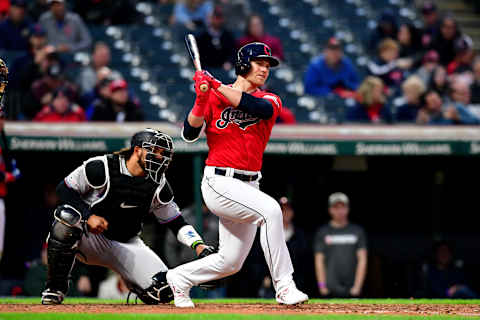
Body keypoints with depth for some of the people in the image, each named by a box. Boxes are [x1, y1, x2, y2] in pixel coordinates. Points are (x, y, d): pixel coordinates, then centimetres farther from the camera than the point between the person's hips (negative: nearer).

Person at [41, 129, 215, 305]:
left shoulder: (159, 186, -2)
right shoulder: (101, 167, -15)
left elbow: (177, 223, 5)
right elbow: (64, 189, -11)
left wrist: (198, 245, -12)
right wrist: (89, 215, -25)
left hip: (127, 245, 3)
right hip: (89, 238, -3)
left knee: (164, 292, -19)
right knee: (67, 215, -38)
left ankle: (131, 282, 19)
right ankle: (55, 287, -22)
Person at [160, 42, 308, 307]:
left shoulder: (270, 100, 9)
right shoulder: (214, 97, 2)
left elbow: (257, 106, -16)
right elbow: (189, 134, -6)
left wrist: (216, 86, -18)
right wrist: (202, 99, -19)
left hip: (249, 185, 5)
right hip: (219, 183, -5)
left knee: (230, 262, 6)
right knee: (269, 209, -29)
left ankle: (180, 278, 31)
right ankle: (284, 286, -26)